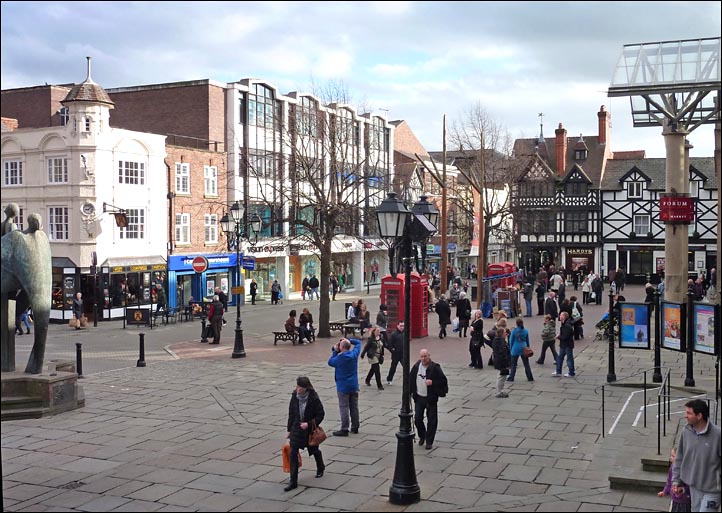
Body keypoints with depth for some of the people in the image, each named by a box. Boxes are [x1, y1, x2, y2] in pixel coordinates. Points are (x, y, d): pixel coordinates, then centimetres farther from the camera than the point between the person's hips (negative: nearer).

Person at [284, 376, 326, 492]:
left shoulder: (313, 398, -19)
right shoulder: (295, 396, -7)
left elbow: (320, 414, -12)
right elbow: (291, 414, 4)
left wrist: (309, 424, -22)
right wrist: (289, 429, 6)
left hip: (310, 430, -3)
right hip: (296, 429, 3)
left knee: (314, 450, 19)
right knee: (293, 454, -7)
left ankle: (320, 468, 51)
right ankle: (293, 481, -2)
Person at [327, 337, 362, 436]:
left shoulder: (340, 358, -22)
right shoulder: (354, 354, -6)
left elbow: (330, 362, -3)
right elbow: (358, 342, 11)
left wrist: (335, 351, -3)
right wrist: (348, 340, 3)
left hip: (343, 387, -6)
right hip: (354, 386, 6)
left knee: (344, 407, 0)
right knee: (354, 407, 14)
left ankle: (344, 429, 1)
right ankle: (355, 427, 23)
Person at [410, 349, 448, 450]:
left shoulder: (435, 367, -13)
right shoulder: (416, 366, 1)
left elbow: (443, 381, -12)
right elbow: (411, 379, 14)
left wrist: (432, 382, -25)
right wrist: (411, 392, 9)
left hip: (431, 398, -4)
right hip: (419, 398, 4)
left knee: (431, 421, 3)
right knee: (417, 419, 7)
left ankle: (429, 441, 16)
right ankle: (422, 436, 33)